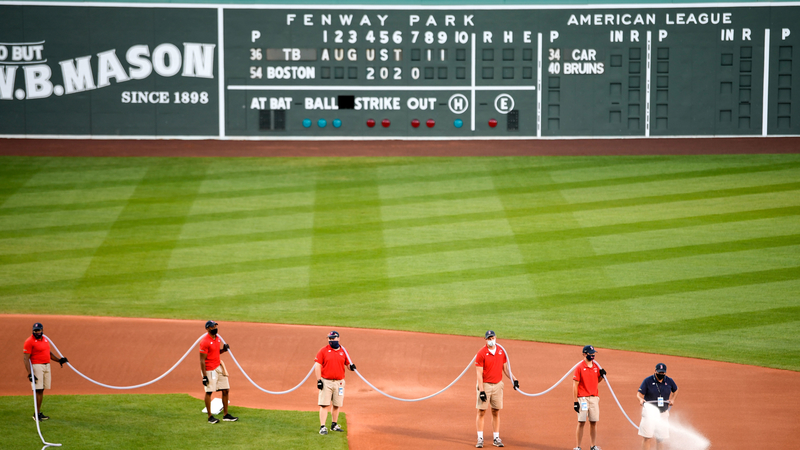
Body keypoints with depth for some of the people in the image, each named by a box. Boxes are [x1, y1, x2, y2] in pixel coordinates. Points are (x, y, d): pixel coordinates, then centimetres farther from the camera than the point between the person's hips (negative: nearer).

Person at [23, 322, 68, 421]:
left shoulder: (45, 339, 14)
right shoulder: (29, 341, -10)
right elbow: (25, 358, -14)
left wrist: (59, 360, 13)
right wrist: (29, 373, -22)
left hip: (47, 366, 7)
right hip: (36, 367, -7)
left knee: (42, 390, 9)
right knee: (38, 390, -10)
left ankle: (39, 413, 14)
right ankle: (37, 414, -5)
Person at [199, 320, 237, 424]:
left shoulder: (218, 338, 9)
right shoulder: (204, 341, -16)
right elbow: (202, 360, -16)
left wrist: (224, 350, 0)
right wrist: (204, 376, -19)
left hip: (219, 367, 8)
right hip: (209, 370, -8)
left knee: (225, 390, 7)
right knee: (209, 392, -1)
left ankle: (226, 415, 14)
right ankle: (210, 417, 7)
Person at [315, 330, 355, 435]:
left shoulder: (343, 351, 8)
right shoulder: (323, 351, -1)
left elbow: (348, 363, 14)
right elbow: (317, 365, -3)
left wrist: (351, 366, -11)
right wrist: (319, 380, -12)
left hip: (339, 382, 3)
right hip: (326, 382, -3)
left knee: (336, 405, 10)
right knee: (324, 405, -8)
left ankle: (334, 425, 24)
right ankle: (322, 427, -8)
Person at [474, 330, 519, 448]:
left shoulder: (501, 352, 6)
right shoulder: (481, 353, -9)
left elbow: (505, 368, 15)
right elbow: (479, 373, -12)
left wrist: (513, 379, 2)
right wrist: (481, 390, -18)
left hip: (497, 385, 4)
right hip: (485, 385, -4)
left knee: (496, 412, 7)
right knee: (481, 412, -2)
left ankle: (496, 438, 13)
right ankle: (480, 438, 2)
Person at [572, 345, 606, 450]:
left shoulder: (596, 366, 10)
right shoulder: (579, 367, -7)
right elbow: (575, 385, -9)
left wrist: (602, 375, -1)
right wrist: (575, 401, -14)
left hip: (594, 397, 5)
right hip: (583, 398, -5)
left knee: (593, 422, 7)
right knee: (581, 422, -5)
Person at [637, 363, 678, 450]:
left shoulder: (669, 381, 2)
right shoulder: (648, 381, -8)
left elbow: (675, 390, 21)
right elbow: (639, 394, -9)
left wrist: (672, 399, 4)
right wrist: (641, 399, -31)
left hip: (663, 413, 3)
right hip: (649, 411, -3)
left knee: (660, 439, 7)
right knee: (647, 438, -10)